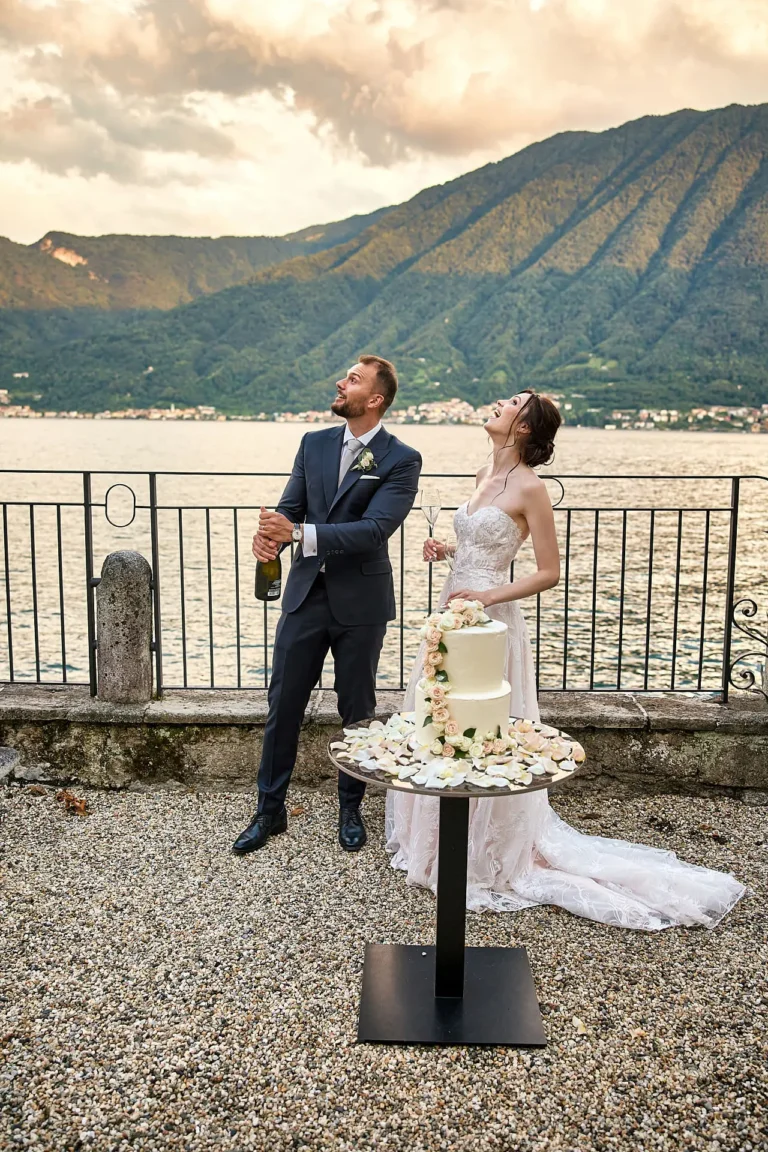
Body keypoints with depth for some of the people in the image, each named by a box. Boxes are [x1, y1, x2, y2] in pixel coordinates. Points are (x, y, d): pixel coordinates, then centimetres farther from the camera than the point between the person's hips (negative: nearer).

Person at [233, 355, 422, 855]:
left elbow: (374, 529, -21)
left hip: (361, 603, -3)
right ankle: (270, 810, 24)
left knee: (357, 710, 12)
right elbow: (290, 509, 4)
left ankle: (351, 809, 31)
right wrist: (271, 536, -20)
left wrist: (299, 533, -30)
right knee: (283, 705, 8)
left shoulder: (401, 460, -9)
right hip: (306, 595, 4)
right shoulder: (314, 443, 6)